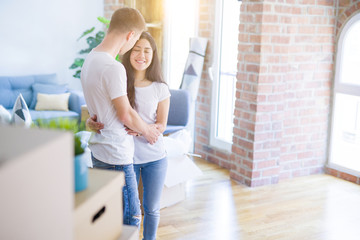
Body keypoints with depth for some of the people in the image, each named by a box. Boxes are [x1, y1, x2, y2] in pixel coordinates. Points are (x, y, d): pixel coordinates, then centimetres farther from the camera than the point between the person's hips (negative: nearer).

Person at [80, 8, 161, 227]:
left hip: (99, 150, 10)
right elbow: (126, 115, -17)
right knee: (131, 219, 2)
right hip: (116, 154, -10)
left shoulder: (91, 59, 8)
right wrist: (146, 130, 0)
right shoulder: (114, 68, -23)